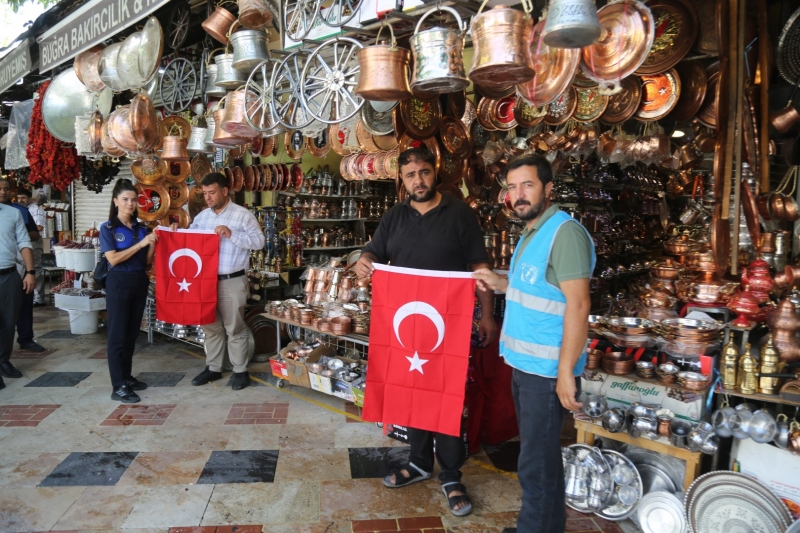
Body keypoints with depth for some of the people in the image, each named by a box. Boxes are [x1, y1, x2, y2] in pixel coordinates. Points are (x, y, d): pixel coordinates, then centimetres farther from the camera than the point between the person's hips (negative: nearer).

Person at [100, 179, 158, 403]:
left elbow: (147, 261, 7)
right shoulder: (108, 228, -6)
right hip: (119, 283, -5)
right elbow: (113, 259, -16)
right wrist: (140, 244, -20)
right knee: (118, 334, -1)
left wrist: (152, 244, -10)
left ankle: (127, 377, 25)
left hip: (140, 281, 5)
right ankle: (118, 386, 4)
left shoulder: (141, 228, 8)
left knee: (132, 333, 13)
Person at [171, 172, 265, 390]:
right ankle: (213, 368, 29)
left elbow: (259, 241, -14)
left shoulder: (243, 215, -7)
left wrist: (231, 234, -22)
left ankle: (240, 371, 16)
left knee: (234, 328, 3)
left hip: (232, 282, -6)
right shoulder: (202, 216, 11)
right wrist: (177, 231, -1)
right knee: (211, 326, 15)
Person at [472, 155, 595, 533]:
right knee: (541, 455, 21)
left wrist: (566, 372, -23)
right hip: (524, 364, 10)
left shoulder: (564, 232, -17)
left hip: (546, 370, -10)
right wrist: (499, 284, 10)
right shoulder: (531, 234, 13)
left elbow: (578, 304, -22)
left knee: (536, 462, 3)